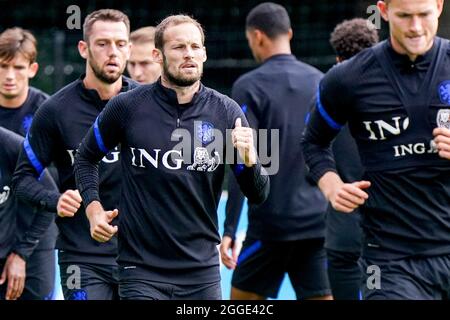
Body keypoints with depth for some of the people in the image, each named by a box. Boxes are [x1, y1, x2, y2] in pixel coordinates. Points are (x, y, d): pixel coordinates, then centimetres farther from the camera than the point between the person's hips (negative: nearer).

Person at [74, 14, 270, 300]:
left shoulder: (226, 112, 0)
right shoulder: (127, 107, -4)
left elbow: (258, 196, 2)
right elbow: (86, 158, 14)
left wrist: (249, 159, -18)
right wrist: (94, 208, -1)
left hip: (203, 271, 2)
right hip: (141, 273, -2)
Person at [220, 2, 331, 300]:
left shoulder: (249, 87, -7)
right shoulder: (320, 81, 7)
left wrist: (229, 230, -11)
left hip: (272, 222, -4)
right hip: (319, 221, 4)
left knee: (242, 297, 10)